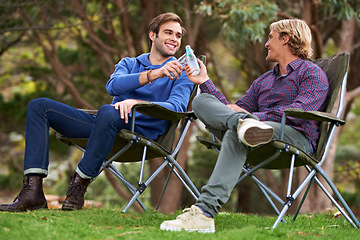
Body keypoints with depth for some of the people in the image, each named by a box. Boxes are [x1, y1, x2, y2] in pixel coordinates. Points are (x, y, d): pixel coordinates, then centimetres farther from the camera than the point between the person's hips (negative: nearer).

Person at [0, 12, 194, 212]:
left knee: (109, 112, -39)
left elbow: (177, 106, -11)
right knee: (39, 106, -5)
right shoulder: (128, 63, 22)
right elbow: (113, 86, -3)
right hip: (105, 126, 6)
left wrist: (136, 102, -25)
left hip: (142, 130, -5)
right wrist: (153, 74, -19)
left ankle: (79, 184, -29)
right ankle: (32, 190, -20)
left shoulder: (181, 74, 11)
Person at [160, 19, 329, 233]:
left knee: (235, 134, -38)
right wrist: (205, 82, 24)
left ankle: (204, 211, -52)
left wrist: (255, 116, -14)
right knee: (201, 101, -10)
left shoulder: (312, 73, 10)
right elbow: (231, 110, 27)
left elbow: (301, 112, -9)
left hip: (297, 138, -7)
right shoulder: (263, 81, 34)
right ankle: (245, 124, -44)